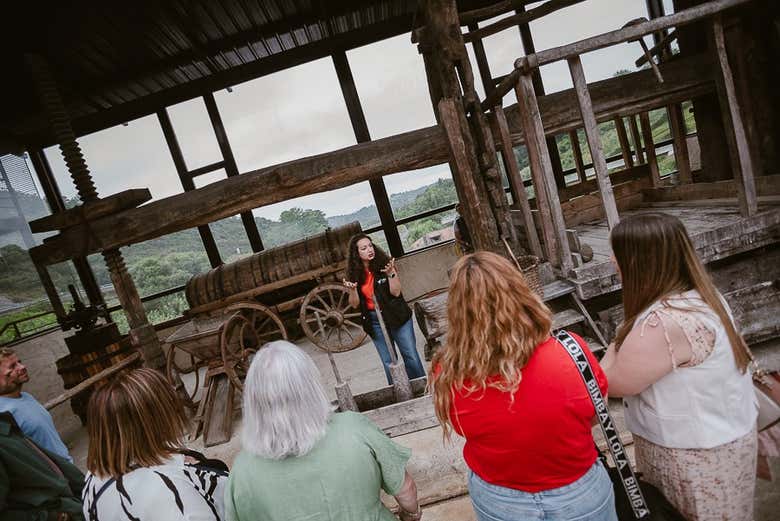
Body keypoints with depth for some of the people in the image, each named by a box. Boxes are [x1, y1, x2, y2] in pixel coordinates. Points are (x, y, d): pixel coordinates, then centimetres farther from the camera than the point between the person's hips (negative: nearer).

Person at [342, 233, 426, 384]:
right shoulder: (354, 274, -2)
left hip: (397, 316, -2)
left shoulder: (384, 264, -8)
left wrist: (390, 273, -26)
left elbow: (396, 292, -12)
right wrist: (352, 290, -18)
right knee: (388, 363, 11)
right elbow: (355, 304, 0)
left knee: (411, 356, 7)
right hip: (374, 321, 2)